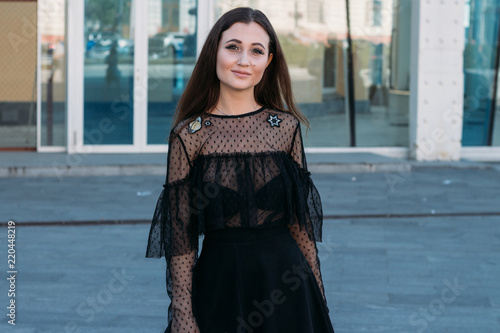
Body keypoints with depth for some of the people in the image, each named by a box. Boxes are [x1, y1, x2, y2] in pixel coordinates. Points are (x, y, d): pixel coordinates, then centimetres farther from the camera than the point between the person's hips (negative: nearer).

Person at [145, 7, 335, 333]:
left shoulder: (287, 127, 1)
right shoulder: (189, 135, -4)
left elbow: (301, 222, 6)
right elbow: (181, 235, -5)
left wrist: (318, 297, 5)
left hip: (284, 283, 2)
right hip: (220, 283, -2)